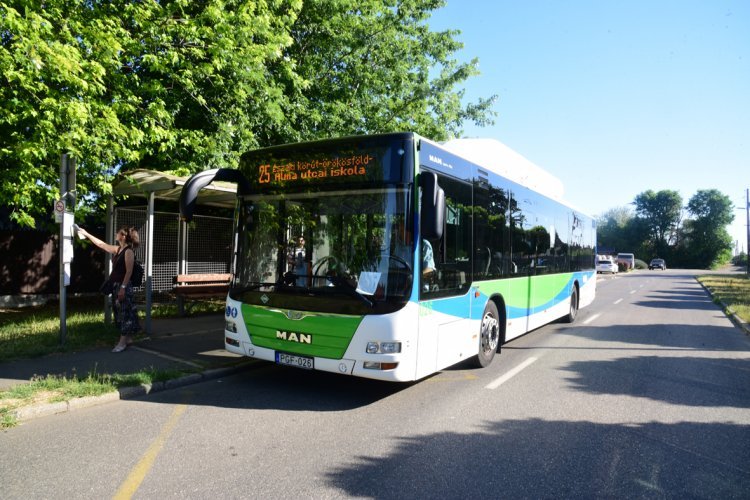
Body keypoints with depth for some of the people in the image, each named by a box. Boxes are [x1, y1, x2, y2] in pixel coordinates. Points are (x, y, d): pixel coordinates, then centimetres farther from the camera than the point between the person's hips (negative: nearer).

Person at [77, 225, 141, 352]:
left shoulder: (129, 251, -15)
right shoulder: (117, 249, 12)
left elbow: (129, 271, -19)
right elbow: (101, 244, 25)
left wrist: (123, 287, -23)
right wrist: (87, 234, 28)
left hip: (123, 286, -9)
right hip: (116, 285, 9)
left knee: (124, 313, -4)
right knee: (120, 312, 12)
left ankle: (122, 342, 0)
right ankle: (128, 338, 21)